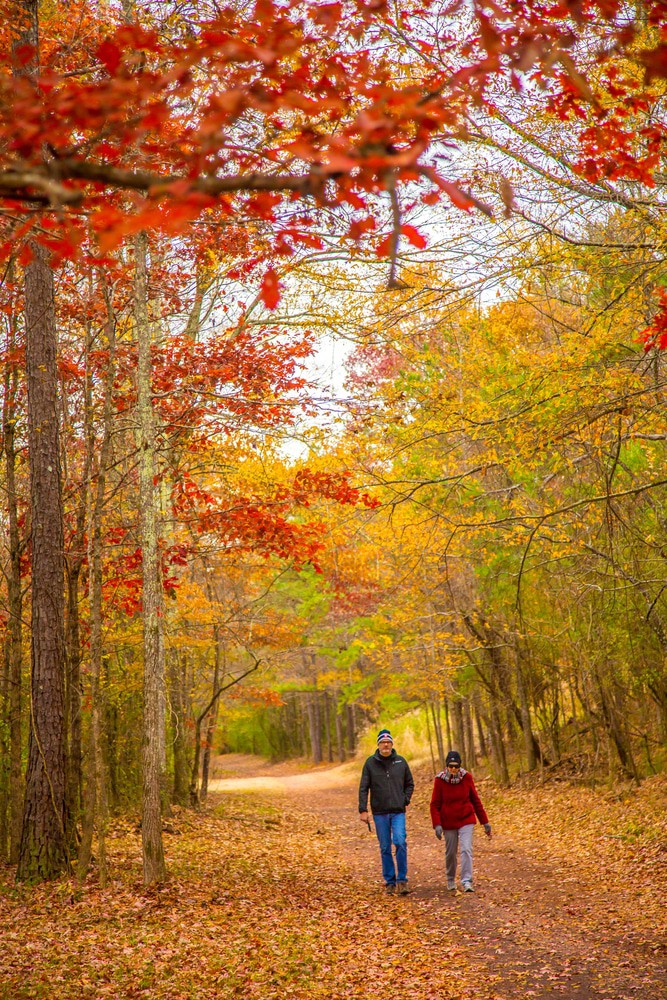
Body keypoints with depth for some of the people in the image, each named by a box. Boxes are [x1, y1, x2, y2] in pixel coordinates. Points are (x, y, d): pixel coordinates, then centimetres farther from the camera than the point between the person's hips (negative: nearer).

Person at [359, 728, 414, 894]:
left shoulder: (401, 762, 3)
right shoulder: (370, 763, -1)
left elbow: (410, 784, 15)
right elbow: (363, 788, -2)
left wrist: (405, 801, 2)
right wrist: (363, 810, -9)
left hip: (398, 812, 0)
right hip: (379, 812, 0)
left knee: (400, 843, -15)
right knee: (385, 848, 5)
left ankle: (402, 880, -5)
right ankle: (390, 882, 16)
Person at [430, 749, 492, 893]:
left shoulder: (466, 777, -6)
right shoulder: (440, 780, -10)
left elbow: (475, 800, 3)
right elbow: (435, 804, -6)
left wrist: (485, 821, 6)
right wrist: (437, 824, -17)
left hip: (466, 820, 0)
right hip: (448, 823, 0)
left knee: (466, 850, -13)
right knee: (450, 853, 11)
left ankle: (467, 882, -13)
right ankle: (451, 880, 31)